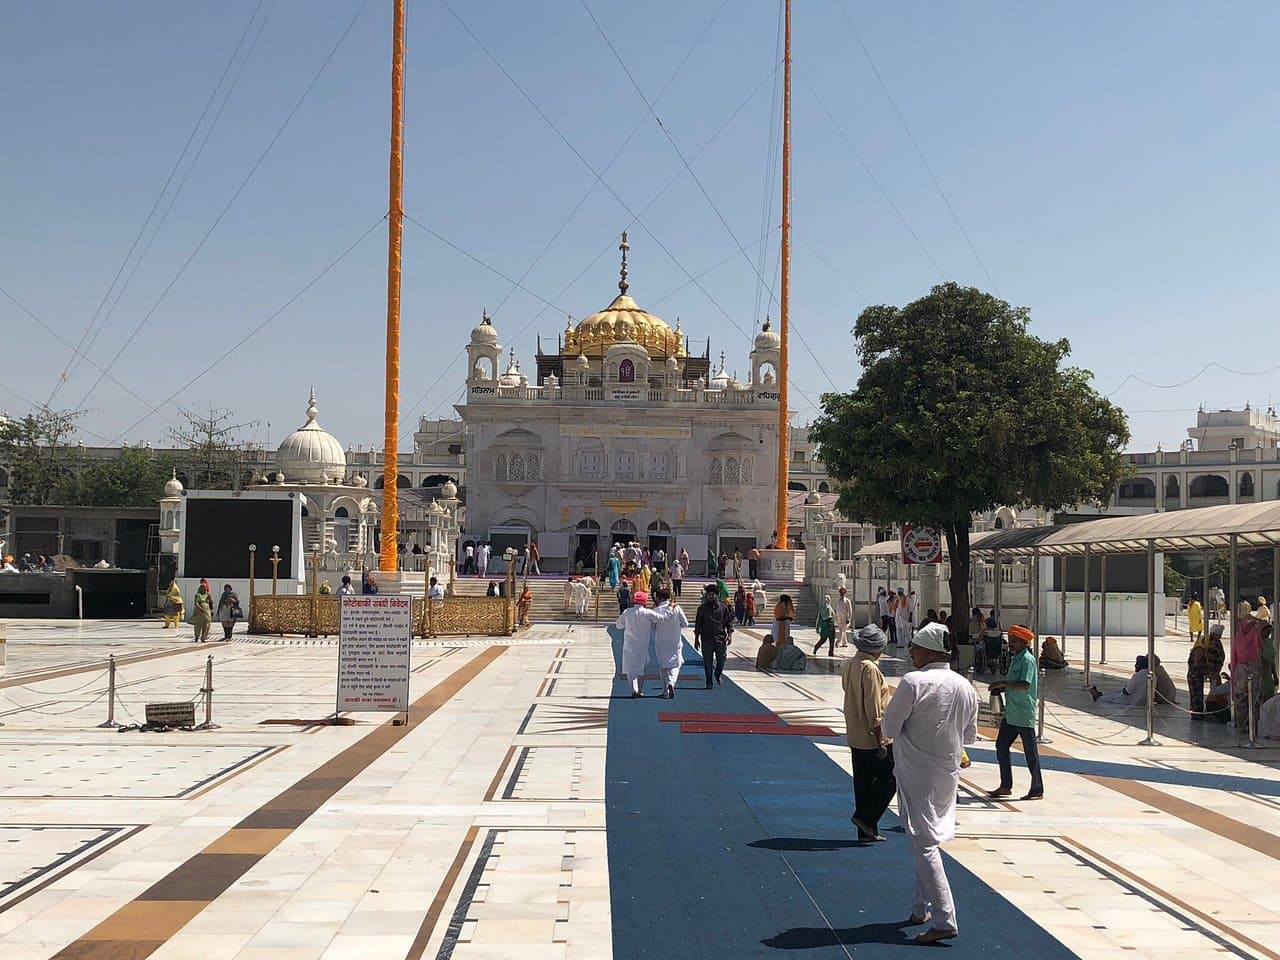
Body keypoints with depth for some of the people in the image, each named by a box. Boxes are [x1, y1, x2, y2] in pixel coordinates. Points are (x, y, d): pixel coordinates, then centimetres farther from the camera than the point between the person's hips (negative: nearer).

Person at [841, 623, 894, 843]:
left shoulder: (848, 665, 9)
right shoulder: (869, 668, -18)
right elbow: (873, 708, -20)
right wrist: (880, 741, -18)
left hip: (855, 737, 9)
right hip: (872, 737, -9)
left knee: (863, 782, 12)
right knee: (889, 778, 5)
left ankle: (866, 831, 17)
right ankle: (865, 817, 2)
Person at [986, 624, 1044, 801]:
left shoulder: (1027, 660, -14)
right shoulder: (1014, 659, 14)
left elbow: (1025, 685, -26)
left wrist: (1003, 683, -23)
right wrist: (1002, 687, 8)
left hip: (1024, 715, -10)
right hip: (1011, 713, 10)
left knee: (1030, 751, -1)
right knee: (1001, 745, 10)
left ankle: (1037, 789, 9)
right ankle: (1005, 786, 18)